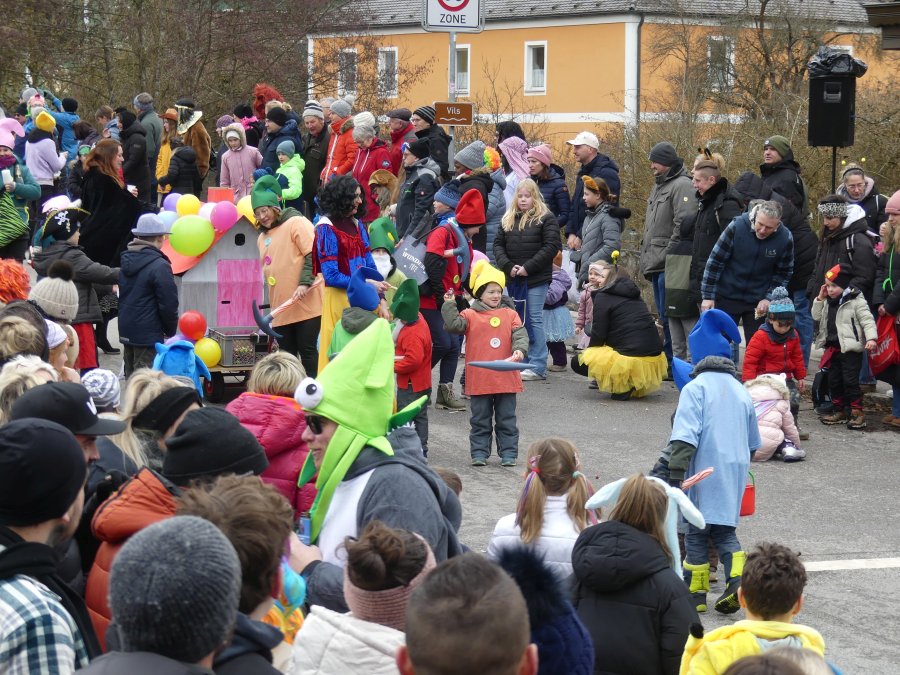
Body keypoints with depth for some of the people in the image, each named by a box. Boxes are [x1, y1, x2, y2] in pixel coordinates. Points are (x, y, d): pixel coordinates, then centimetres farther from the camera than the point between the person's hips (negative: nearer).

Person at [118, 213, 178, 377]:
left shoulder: (126, 261, 10)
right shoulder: (159, 266, -16)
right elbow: (169, 303, -16)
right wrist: (170, 331, 0)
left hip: (126, 331, 8)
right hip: (149, 335, -8)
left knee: (131, 377, 16)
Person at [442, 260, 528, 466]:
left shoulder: (510, 314, 5)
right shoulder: (470, 315, 1)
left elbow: (520, 334, -3)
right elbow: (454, 325, -12)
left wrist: (519, 350, -21)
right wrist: (450, 305, -18)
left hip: (506, 378, 1)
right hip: (479, 378, -1)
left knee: (506, 419, 9)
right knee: (480, 420, 8)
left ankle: (508, 453, 16)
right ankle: (479, 453, 16)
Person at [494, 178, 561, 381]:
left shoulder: (546, 218, -2)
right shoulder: (508, 219, 14)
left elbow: (551, 247, -10)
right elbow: (498, 244, 11)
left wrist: (527, 268, -14)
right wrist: (508, 266, -7)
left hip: (536, 279, -5)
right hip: (513, 279, 5)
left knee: (534, 320, -5)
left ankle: (537, 366, -2)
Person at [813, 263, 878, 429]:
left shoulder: (856, 301, -11)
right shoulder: (828, 301, 11)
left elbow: (867, 320, -15)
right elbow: (817, 316, 16)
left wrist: (871, 338, -28)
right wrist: (820, 299, 4)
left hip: (851, 349, -8)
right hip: (833, 347, 8)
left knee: (850, 381, -9)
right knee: (834, 380, 12)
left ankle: (857, 413, -3)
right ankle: (839, 411, 22)